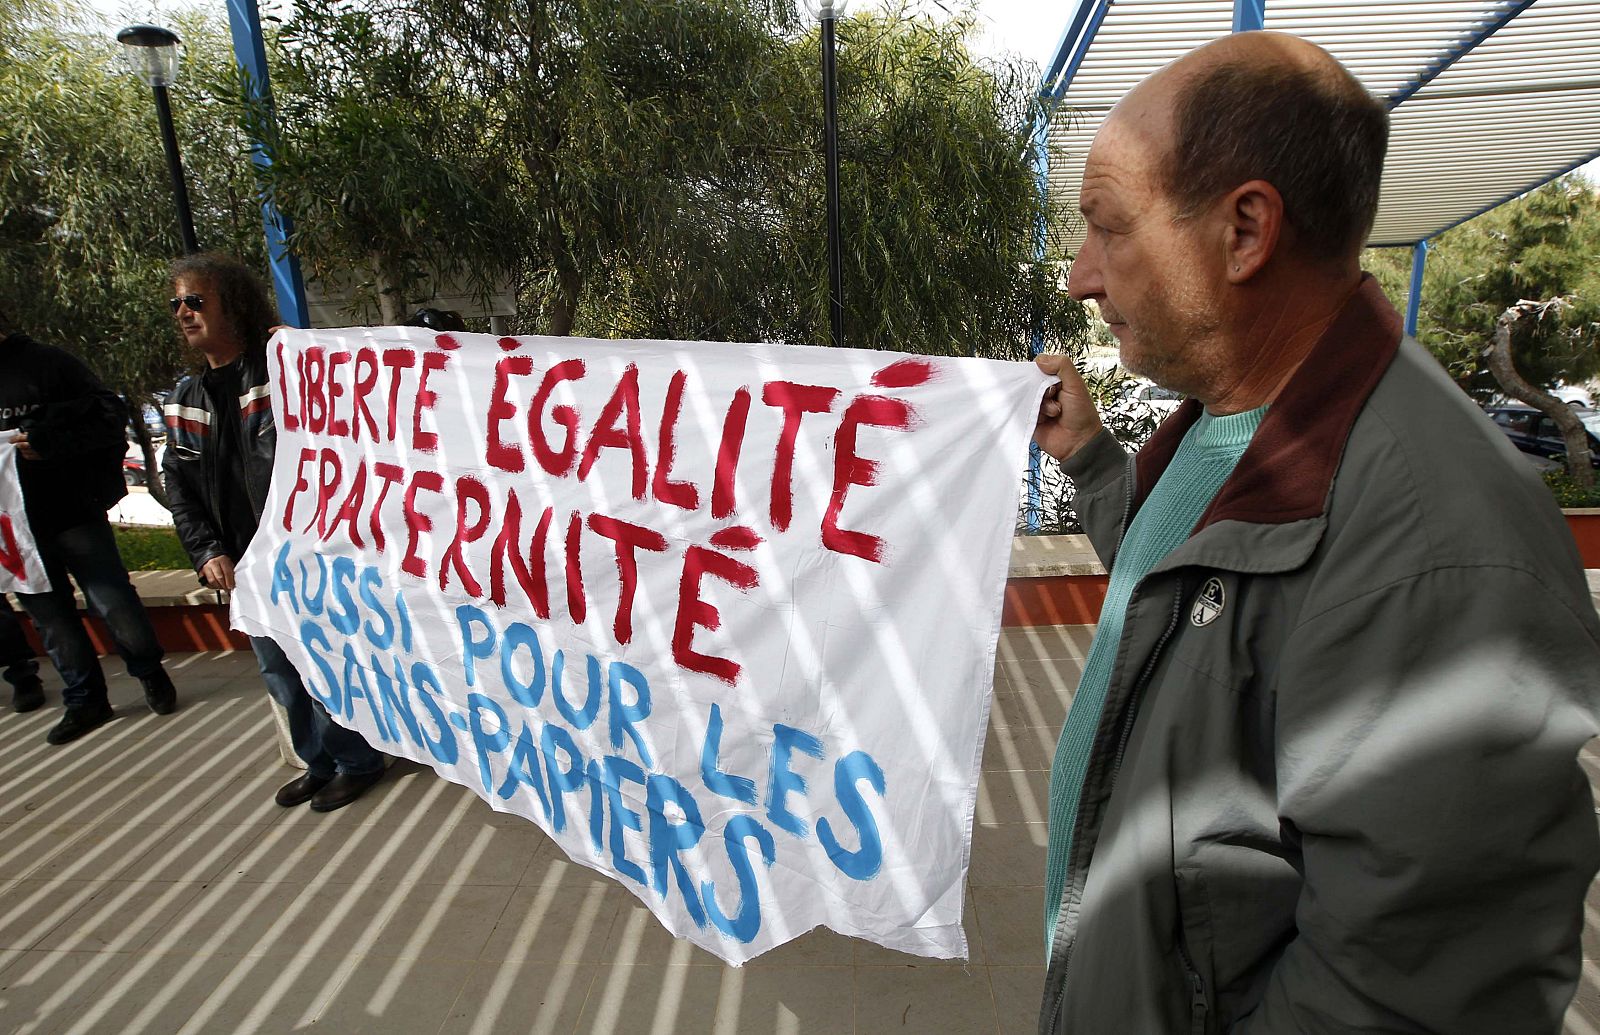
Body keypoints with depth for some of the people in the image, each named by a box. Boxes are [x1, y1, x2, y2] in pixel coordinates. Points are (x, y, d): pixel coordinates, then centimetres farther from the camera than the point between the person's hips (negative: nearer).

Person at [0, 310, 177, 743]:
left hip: (73, 514, -5)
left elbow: (110, 416, -10)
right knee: (50, 618, 11)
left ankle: (150, 674, 21)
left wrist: (47, 440, -21)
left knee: (114, 602, 0)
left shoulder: (46, 363, -5)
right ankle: (85, 701, 23)